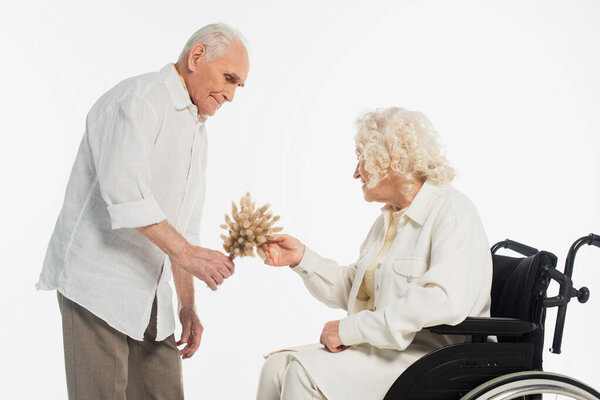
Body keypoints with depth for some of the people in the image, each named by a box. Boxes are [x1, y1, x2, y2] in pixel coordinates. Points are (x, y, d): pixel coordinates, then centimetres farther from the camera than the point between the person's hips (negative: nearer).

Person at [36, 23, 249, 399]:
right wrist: (185, 252, -24)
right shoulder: (138, 99, -11)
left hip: (149, 289, 9)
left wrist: (187, 305, 14)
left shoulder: (197, 131, 17)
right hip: (97, 278, -9)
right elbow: (124, 192, -25)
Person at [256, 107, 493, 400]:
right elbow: (353, 290, 22)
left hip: (430, 357, -8)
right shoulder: (389, 218, 18)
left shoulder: (452, 212, -12)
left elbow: (445, 301, -28)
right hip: (384, 348, 8)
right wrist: (302, 257, 8)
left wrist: (351, 328, -24)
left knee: (307, 371, -24)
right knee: (277, 366, -11)